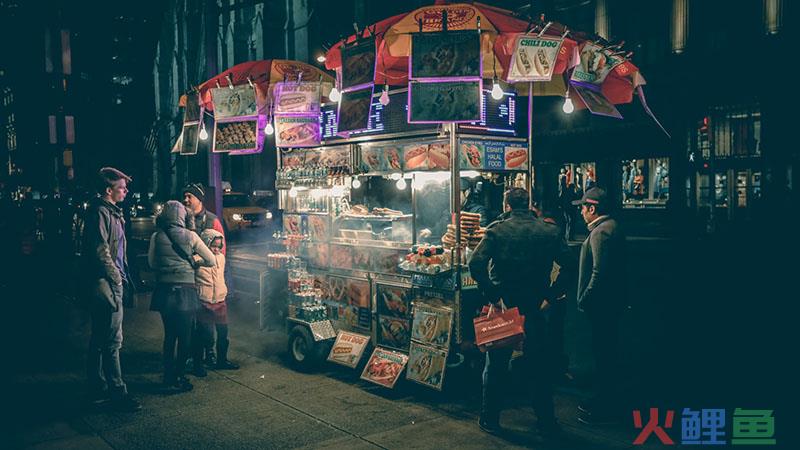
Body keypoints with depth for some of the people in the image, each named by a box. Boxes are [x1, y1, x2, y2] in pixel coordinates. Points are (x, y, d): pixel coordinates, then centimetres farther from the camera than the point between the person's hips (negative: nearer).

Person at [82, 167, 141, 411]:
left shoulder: (113, 212, 18)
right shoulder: (100, 211, -13)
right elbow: (101, 251, -20)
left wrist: (124, 278, 15)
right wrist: (116, 278, -13)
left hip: (112, 284, 10)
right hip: (105, 284, -10)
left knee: (99, 340, 16)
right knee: (112, 341, -6)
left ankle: (98, 389, 25)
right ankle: (118, 393, -1)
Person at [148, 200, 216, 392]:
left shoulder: (156, 237, 0)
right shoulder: (190, 236, -5)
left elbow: (151, 263, 10)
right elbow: (212, 261, 0)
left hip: (164, 290, 3)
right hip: (185, 290, -3)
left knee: (169, 335, 16)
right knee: (185, 336, 6)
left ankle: (168, 376, 21)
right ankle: (178, 378, 6)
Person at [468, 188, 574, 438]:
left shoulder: (497, 230, -8)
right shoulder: (550, 231, 0)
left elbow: (475, 264, -19)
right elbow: (568, 266, -3)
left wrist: (492, 294, -13)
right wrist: (551, 294, 0)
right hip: (534, 309, 2)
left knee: (495, 365, 12)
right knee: (538, 367, 14)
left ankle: (490, 420, 21)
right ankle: (547, 422, 21)